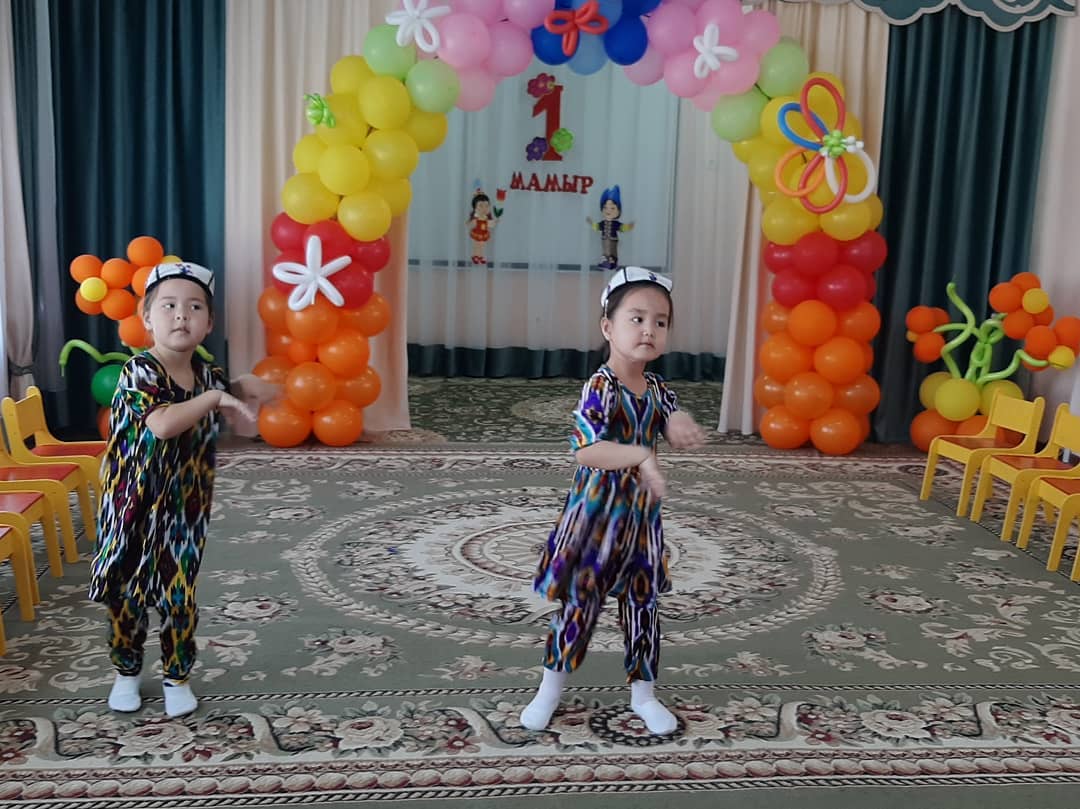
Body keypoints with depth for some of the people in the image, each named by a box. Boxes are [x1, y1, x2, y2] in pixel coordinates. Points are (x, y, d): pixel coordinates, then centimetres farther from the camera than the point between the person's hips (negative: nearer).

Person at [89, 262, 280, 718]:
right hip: (134, 506, -3)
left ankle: (177, 677, 27)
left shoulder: (206, 373, 0)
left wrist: (246, 387, -4)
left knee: (180, 597, 8)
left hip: (184, 510, 4)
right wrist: (214, 397, -29)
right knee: (126, 595, 11)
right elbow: (162, 424, -37)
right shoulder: (139, 372, -19)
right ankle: (127, 672, 33)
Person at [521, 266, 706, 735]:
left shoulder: (659, 391, 0)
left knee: (642, 604, 13)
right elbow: (584, 450, -32)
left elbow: (678, 429, 3)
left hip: (641, 517, 6)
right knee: (579, 604, 6)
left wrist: (680, 427, -20)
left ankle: (643, 692, 29)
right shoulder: (600, 388, -20)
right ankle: (551, 688, 26)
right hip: (595, 514, -5)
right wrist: (641, 455, -40)